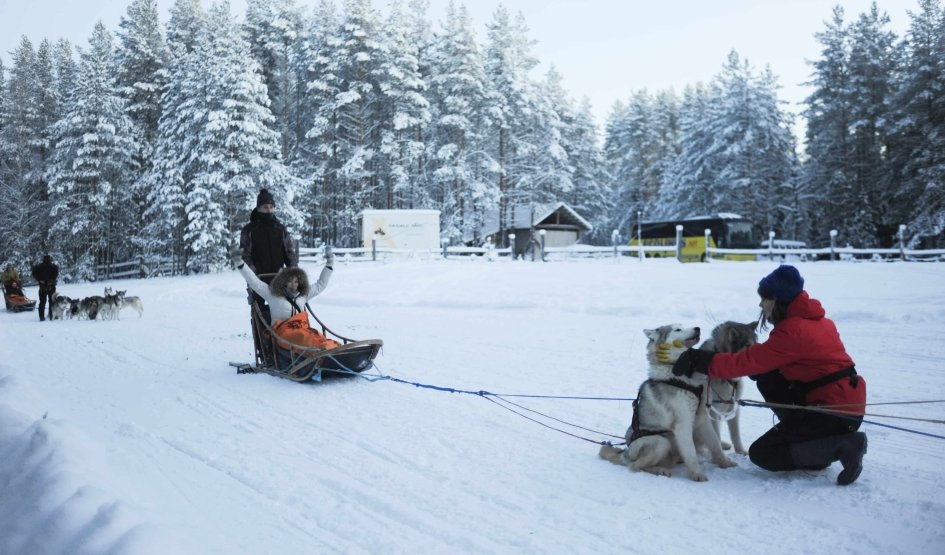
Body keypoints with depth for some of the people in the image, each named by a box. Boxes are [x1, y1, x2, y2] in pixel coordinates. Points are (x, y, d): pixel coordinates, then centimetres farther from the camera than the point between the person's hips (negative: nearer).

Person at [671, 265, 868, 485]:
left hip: (837, 411, -9)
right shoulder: (810, 318, 10)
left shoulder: (793, 330, -19)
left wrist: (700, 361, -12)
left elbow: (749, 362, -18)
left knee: (761, 454, -2)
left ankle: (843, 445, -9)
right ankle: (802, 435, 8)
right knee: (766, 379, 10)